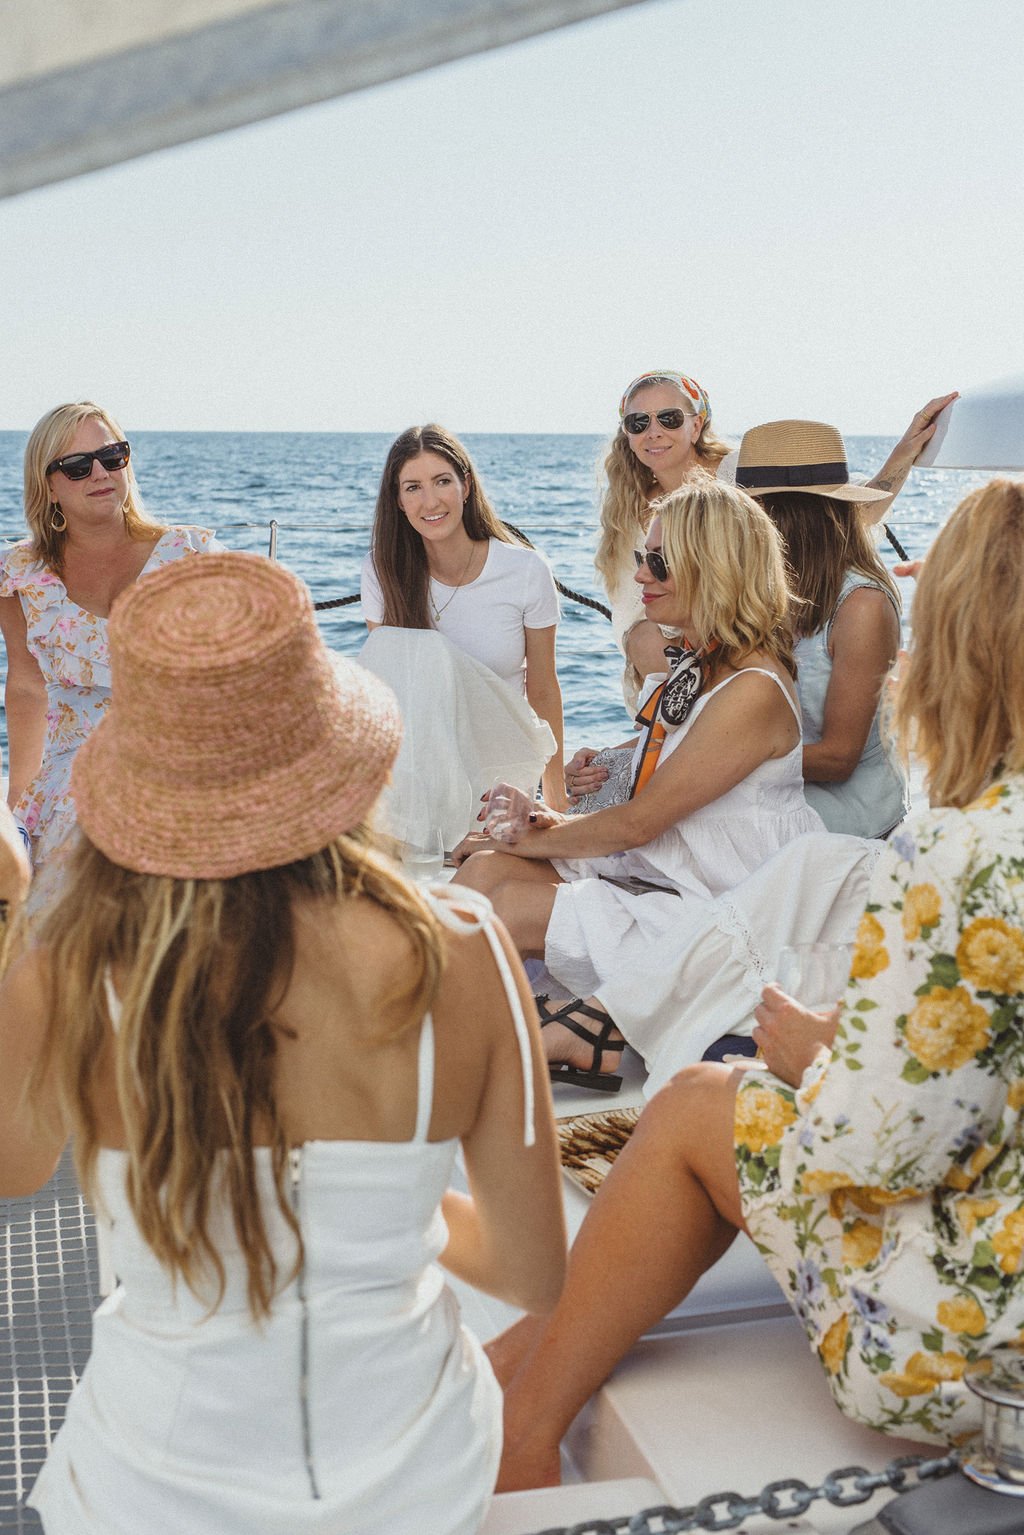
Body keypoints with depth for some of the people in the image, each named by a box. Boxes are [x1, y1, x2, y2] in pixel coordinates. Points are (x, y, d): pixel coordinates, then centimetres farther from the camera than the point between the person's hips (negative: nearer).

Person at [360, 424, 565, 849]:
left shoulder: (527, 571, -8)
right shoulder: (383, 571, -3)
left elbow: (542, 691, 2)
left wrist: (556, 795, 7)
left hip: (497, 771, -1)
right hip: (415, 773, 1)